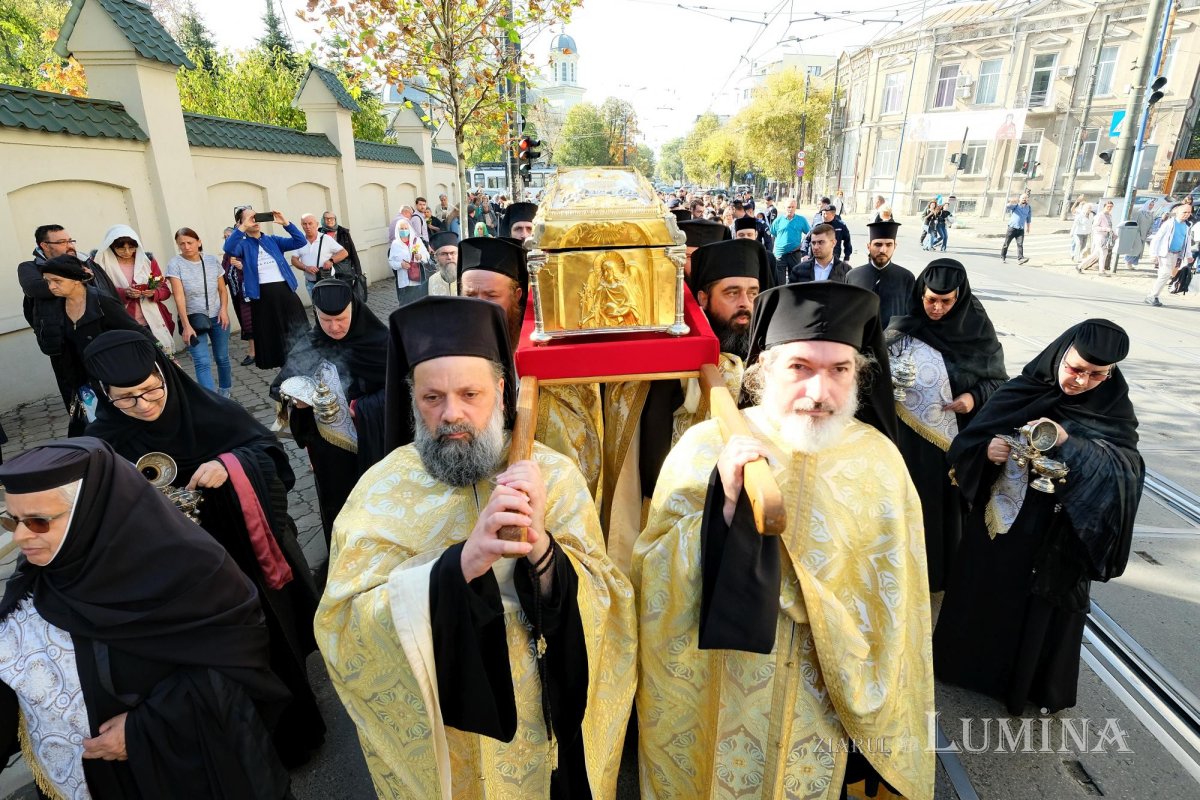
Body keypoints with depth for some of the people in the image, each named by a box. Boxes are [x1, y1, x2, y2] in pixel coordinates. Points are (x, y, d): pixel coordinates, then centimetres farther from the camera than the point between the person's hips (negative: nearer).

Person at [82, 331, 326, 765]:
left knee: (275, 645, 17)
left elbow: (270, 452, -8)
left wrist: (229, 465, -26)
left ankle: (294, 726, 42)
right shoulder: (105, 446, -10)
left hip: (251, 558, 1)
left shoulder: (207, 409, -13)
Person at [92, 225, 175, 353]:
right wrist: (123, 293, -18)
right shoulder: (102, 264, 1)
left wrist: (153, 292, -12)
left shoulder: (147, 260, 9)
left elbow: (166, 289, 10)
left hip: (154, 323, 2)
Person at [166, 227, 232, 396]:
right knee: (202, 363, -13)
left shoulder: (212, 260, 1)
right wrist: (186, 325, -20)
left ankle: (225, 393, 30)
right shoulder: (175, 264, -8)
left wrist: (224, 309, -10)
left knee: (222, 358, 9)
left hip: (217, 317, 3)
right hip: (193, 319, -3)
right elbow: (179, 297, -14)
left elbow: (222, 289, 8)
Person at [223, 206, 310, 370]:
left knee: (299, 335, 4)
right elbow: (228, 249, -19)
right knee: (272, 337, 4)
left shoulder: (273, 240, 13)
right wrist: (243, 227, -22)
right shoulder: (243, 244, 4)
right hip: (262, 297, -2)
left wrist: (285, 223, -8)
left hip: (285, 292, 2)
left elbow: (301, 241, 4)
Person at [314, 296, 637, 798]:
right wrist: (462, 563, -37)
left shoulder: (553, 474, -14)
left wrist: (539, 545, -36)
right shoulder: (381, 492, -15)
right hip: (433, 733, 0)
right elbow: (346, 630, -22)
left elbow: (602, 610, -16)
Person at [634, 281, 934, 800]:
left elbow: (893, 608, 0)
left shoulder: (877, 461, -10)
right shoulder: (705, 446, -17)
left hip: (831, 706, 2)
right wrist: (724, 506, -33)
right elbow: (655, 585, -19)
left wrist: (880, 726, 5)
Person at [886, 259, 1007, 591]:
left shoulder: (977, 327, -3)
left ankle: (948, 568, 31)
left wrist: (975, 397, -14)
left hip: (957, 434, 1)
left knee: (950, 500, 11)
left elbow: (998, 378, 4)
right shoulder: (902, 327, -5)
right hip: (910, 435, 0)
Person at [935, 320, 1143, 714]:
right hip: (998, 522, 1)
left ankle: (1038, 683, 41)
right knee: (984, 596, 16)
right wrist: (986, 450, -27)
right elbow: (965, 443, -6)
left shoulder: (1114, 412, -6)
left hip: (1057, 538, 0)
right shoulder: (1021, 391, -7)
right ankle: (973, 662, 40)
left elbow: (1126, 470, -21)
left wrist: (1067, 442, -34)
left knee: (1046, 608, 15)